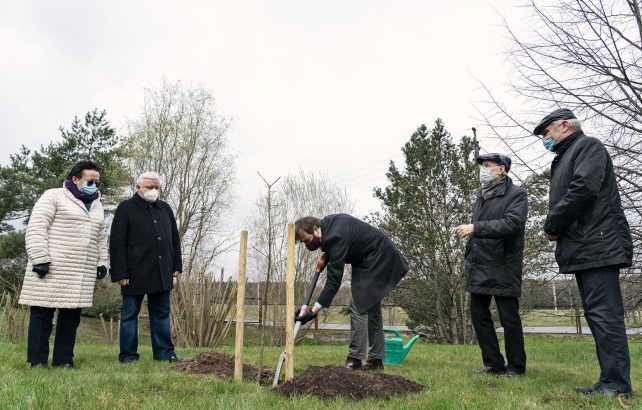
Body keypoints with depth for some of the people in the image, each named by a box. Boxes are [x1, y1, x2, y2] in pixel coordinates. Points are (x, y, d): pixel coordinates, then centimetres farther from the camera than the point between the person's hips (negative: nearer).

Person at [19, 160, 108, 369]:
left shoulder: (97, 205, 18)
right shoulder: (53, 196, -2)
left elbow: (101, 238, 23)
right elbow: (36, 228, -9)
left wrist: (102, 262, 14)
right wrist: (40, 258, -15)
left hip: (82, 274, 6)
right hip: (51, 270, -6)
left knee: (71, 316, 7)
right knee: (42, 315, 1)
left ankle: (63, 359, 15)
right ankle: (38, 360, 9)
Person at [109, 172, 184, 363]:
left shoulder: (165, 209, 14)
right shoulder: (126, 208, -2)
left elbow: (175, 239, 19)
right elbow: (117, 243, -7)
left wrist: (177, 265, 11)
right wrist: (120, 273, -13)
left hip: (162, 274, 5)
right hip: (135, 274, -5)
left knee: (161, 313, 9)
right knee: (130, 314, 5)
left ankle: (164, 352, 16)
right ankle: (128, 356, 14)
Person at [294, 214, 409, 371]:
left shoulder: (336, 238, -30)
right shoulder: (327, 223, -3)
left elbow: (334, 281, -32)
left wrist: (313, 311, -33)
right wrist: (326, 258, 6)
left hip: (377, 261, -10)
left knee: (358, 306, -15)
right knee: (371, 307, 11)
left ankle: (355, 359, -11)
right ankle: (376, 360, 16)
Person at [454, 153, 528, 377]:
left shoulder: (516, 194, -5)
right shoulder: (481, 195, 17)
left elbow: (512, 223, -21)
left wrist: (475, 228, -25)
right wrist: (470, 256, 14)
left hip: (503, 265, -7)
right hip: (479, 266, 7)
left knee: (509, 317, 1)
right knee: (478, 312, 7)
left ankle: (516, 366, 15)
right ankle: (493, 363, 18)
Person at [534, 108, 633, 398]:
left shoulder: (588, 146, -1)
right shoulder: (563, 159, 26)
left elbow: (584, 189, -16)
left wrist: (552, 225, -10)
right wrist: (554, 227, 3)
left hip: (597, 244, -10)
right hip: (584, 248, 10)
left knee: (604, 313, -10)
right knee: (596, 313, 8)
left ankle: (616, 384, -6)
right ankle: (611, 381, 12)